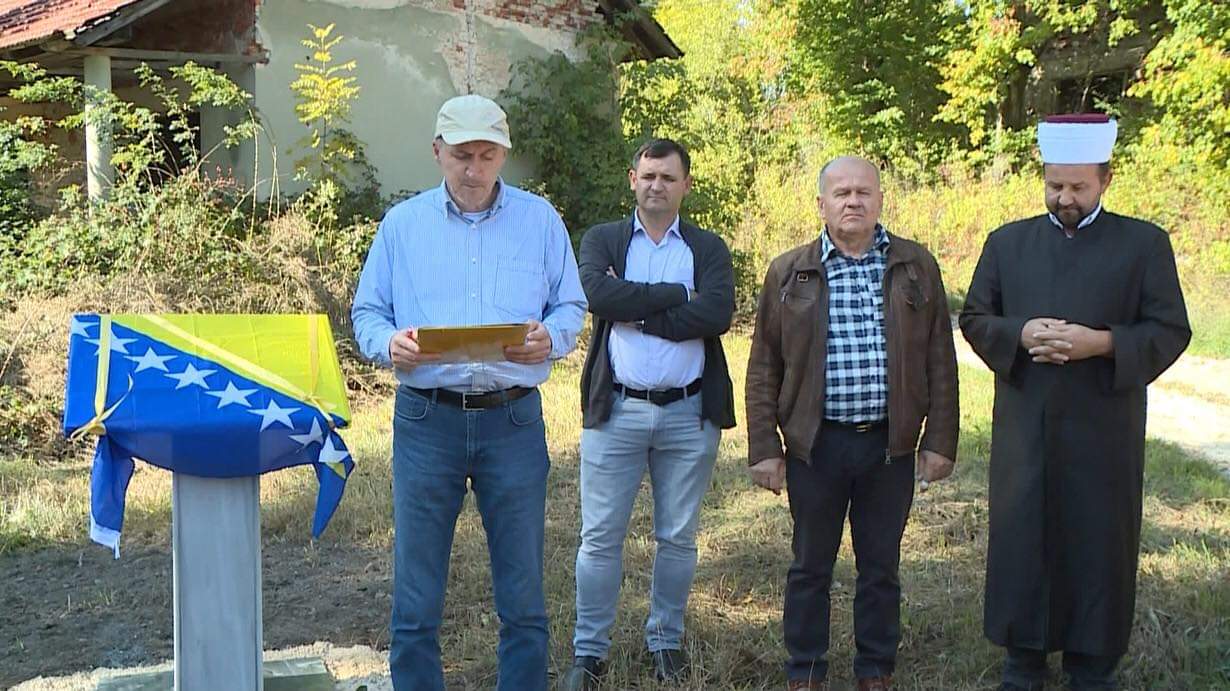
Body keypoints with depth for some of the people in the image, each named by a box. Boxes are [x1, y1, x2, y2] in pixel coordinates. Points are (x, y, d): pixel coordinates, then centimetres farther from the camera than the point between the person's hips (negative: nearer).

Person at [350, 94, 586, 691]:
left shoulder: (540, 220, 7)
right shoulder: (402, 224, 7)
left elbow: (571, 307, 7)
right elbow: (367, 313, 8)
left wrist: (550, 338, -15)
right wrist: (389, 344, -14)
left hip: (514, 420, 0)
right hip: (427, 419, 0)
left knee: (522, 595, 7)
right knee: (415, 596, 5)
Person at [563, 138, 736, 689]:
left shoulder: (709, 249, 6)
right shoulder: (601, 240, 6)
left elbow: (718, 313, -12)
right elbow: (598, 294, -16)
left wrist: (635, 312, -13)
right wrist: (677, 294, -13)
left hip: (689, 413, 1)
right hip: (616, 410, -1)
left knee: (678, 538, 11)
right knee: (600, 537, 2)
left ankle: (667, 642, 27)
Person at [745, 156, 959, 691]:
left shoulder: (916, 267, 4)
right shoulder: (788, 273, 2)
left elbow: (940, 360, 5)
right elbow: (763, 368, 3)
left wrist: (940, 441, 1)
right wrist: (764, 448, -2)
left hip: (890, 444, 1)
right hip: (815, 443, -1)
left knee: (881, 567, 11)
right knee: (810, 566, 9)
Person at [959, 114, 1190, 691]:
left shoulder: (1144, 244, 1)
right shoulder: (1008, 242, 8)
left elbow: (1171, 332, -2)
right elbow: (974, 319, 8)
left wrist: (1103, 343, -19)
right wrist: (1020, 335, -13)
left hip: (1103, 429, -2)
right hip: (1024, 426, 2)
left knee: (1099, 542, 5)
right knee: (1021, 537, 7)